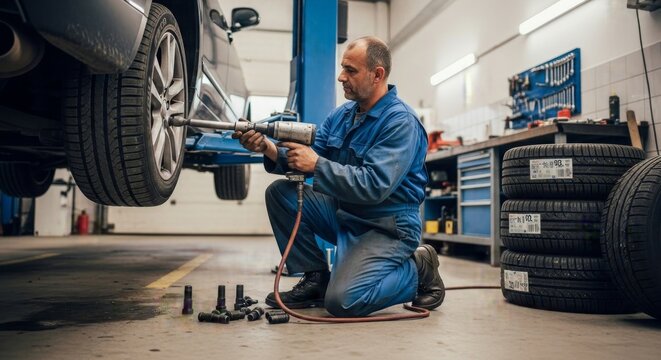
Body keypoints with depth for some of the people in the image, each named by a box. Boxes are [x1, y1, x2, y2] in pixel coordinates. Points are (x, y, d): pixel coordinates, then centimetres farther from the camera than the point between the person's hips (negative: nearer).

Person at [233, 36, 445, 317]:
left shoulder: (401, 122, -18)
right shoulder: (342, 115, 7)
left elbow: (374, 186, -28)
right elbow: (305, 159, 3)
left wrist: (317, 164, -27)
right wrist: (269, 149, -15)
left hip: (387, 226, -8)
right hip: (343, 214, 8)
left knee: (342, 301, -24)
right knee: (280, 192, -6)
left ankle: (418, 270, 3)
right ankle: (315, 279, 3)